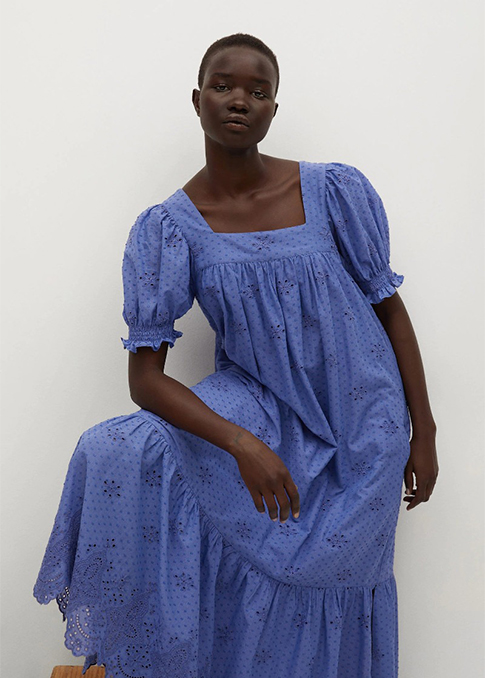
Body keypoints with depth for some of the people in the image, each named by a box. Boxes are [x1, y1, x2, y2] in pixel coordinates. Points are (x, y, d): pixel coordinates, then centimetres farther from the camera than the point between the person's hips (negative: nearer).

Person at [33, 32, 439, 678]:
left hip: (361, 429, 0)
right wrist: (240, 443, -29)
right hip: (258, 407, 0)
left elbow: (391, 308, 0)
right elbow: (144, 379, -14)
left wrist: (424, 433, 0)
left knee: (323, 598, 3)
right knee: (120, 454, -21)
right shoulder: (169, 227, -9)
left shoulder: (336, 190, -9)